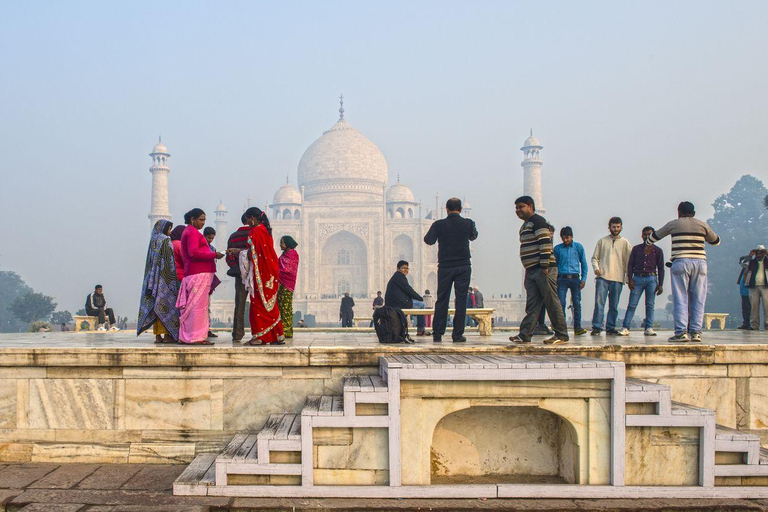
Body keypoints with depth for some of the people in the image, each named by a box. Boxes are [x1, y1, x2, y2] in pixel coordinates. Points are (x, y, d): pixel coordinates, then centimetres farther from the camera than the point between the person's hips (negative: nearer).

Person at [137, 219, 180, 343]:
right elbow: (169, 260, -14)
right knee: (166, 305, -6)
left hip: (153, 277, 8)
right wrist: (173, 279, -13)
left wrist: (153, 281, 15)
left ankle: (158, 335, 3)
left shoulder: (153, 241, 16)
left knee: (156, 305, 5)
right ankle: (167, 335, -8)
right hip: (165, 277, -8)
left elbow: (150, 262, 15)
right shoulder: (165, 240, -7)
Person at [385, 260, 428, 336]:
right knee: (421, 304, 2)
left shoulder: (395, 276, 25)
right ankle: (420, 331, 3)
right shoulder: (400, 276, -5)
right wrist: (421, 298, -3)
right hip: (398, 303, -10)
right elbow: (408, 289, -11)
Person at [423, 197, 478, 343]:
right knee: (461, 300, 2)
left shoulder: (439, 224, -6)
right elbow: (473, 236, 19)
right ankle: (457, 334, 0)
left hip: (445, 267, 0)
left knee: (441, 300, 6)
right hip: (463, 266, 0)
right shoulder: (468, 223, -2)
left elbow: (428, 241, 7)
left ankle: (437, 334, 5)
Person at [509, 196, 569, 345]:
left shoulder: (538, 221, -8)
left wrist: (545, 266, -22)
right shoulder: (525, 225, 23)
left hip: (543, 270, -10)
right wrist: (528, 271, 21)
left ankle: (562, 335, 0)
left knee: (552, 303, -5)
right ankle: (525, 335, 3)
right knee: (532, 305, 5)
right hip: (531, 271, 10)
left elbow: (545, 243, -17)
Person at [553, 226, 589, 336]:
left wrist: (583, 278, 2)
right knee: (561, 303, -6)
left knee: (577, 303, -1)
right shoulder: (557, 248, 7)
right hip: (562, 278, 0)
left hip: (575, 278, 0)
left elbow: (584, 264, 10)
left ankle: (577, 327, 3)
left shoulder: (578, 247, 7)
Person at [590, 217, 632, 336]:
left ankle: (610, 327, 11)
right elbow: (595, 257, 11)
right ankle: (596, 327, -8)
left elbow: (628, 260, 8)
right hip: (602, 277, -1)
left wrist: (628, 278, 0)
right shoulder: (602, 241, 10)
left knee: (614, 306, 5)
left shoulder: (625, 243, 10)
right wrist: (596, 268, -8)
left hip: (618, 278, 1)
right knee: (599, 303, -10)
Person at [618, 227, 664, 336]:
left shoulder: (657, 250, 10)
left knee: (650, 305, 1)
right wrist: (630, 279, -4)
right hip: (638, 278, 0)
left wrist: (660, 285, 3)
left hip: (651, 279, 0)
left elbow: (660, 268, 9)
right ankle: (625, 328, -8)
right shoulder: (636, 249, 12)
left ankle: (649, 328, 5)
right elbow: (630, 264, 9)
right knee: (632, 304, -5)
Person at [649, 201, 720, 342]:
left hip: (680, 263, -2)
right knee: (698, 300, 5)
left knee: (680, 299, -2)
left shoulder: (673, 224, 8)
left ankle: (681, 332, -9)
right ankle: (695, 332, 2)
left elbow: (654, 236, 23)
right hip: (700, 262, 2)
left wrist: (649, 242, 45)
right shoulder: (702, 225, 11)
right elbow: (716, 241, 25)